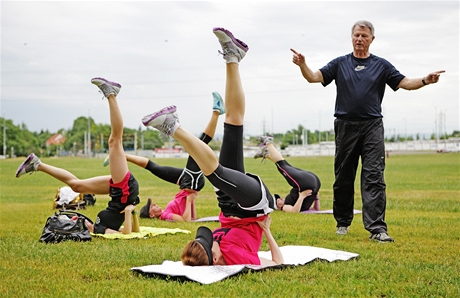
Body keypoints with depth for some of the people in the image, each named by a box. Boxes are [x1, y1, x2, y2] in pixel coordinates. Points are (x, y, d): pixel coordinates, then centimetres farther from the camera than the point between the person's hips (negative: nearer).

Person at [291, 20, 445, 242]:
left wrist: (425, 80, -15)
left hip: (372, 126, -1)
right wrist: (302, 64, -21)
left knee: (374, 177, -10)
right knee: (343, 178, 8)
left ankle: (377, 228, -16)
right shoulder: (340, 64, 9)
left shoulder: (381, 65, 10)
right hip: (345, 126, 1)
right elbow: (314, 77, 0)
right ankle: (343, 222, 23)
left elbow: (405, 83, 4)